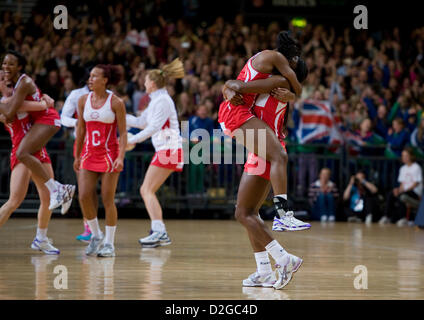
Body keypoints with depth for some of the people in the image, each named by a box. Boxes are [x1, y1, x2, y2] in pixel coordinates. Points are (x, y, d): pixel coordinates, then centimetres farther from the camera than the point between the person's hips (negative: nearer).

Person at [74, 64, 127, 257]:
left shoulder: (116, 103, -7)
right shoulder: (83, 100, 5)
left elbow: (123, 133, -8)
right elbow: (80, 129, 13)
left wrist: (121, 157, -19)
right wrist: (77, 156, 13)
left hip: (109, 154, -4)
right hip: (89, 154, 4)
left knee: (107, 200, -3)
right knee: (83, 197, -7)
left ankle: (109, 243, 7)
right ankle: (96, 235, 13)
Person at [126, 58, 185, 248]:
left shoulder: (162, 100, -12)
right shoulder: (156, 101, 18)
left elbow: (153, 127, -20)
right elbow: (140, 122, 26)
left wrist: (132, 140, -20)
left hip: (169, 150, -10)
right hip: (164, 150, 10)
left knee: (148, 190, -14)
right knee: (146, 190, 10)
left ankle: (159, 231, -22)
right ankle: (159, 232, 8)